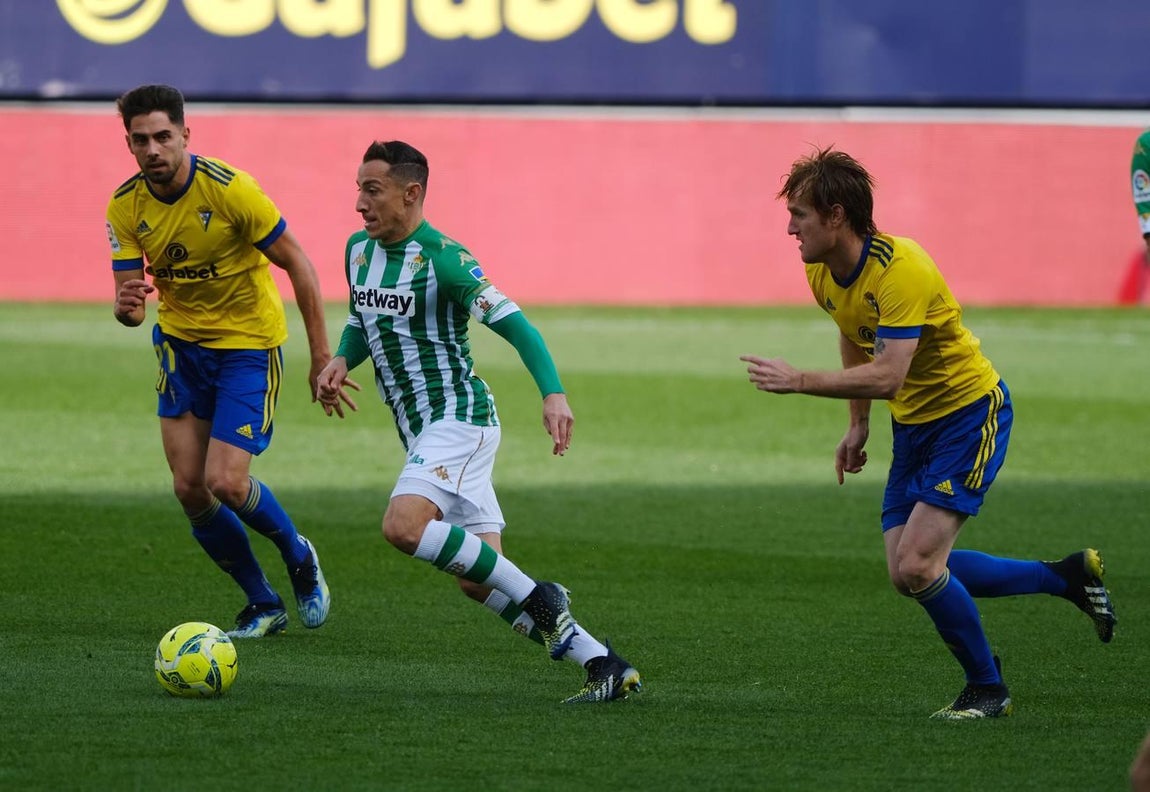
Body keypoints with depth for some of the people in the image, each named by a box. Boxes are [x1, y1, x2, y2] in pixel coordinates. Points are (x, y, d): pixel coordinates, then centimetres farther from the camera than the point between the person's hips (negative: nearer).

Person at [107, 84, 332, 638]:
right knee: (189, 488, -1)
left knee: (225, 484, -15)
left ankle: (299, 557, 16)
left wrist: (322, 356, -13)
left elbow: (298, 264, -14)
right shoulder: (126, 207, -8)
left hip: (248, 342, -5)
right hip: (181, 341, 5)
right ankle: (263, 605, 17)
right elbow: (131, 302, -7)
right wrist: (128, 308, -34)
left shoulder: (229, 188, -22)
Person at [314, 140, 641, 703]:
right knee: (478, 580, 3)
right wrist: (341, 360, 4)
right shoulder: (359, 249, 10)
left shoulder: (443, 259, -15)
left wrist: (553, 393, -32)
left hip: (458, 417, -8)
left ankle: (538, 598, -15)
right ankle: (606, 667, 7)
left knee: (403, 525, -29)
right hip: (422, 428, 8)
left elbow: (514, 324, -18)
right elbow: (362, 321, 26)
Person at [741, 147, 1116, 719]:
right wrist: (858, 426, 18)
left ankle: (986, 689, 4)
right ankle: (1066, 576, 20)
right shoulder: (822, 273, -3)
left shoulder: (901, 271, -29)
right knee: (909, 574, 4)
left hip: (970, 413, -9)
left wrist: (799, 382, -36)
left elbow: (886, 376, -38)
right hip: (913, 424, 9)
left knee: (917, 566, -18)